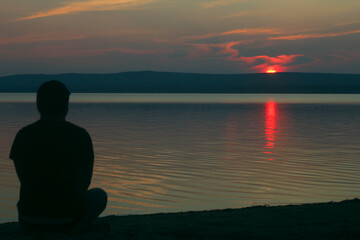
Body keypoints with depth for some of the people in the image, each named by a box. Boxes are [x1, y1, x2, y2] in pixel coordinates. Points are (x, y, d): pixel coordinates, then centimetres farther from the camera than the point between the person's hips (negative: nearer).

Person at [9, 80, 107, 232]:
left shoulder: (23, 135, -3)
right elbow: (85, 181, 4)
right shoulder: (81, 135, -6)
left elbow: (24, 180, 7)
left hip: (30, 220, 2)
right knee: (99, 195, 31)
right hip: (71, 218, -2)